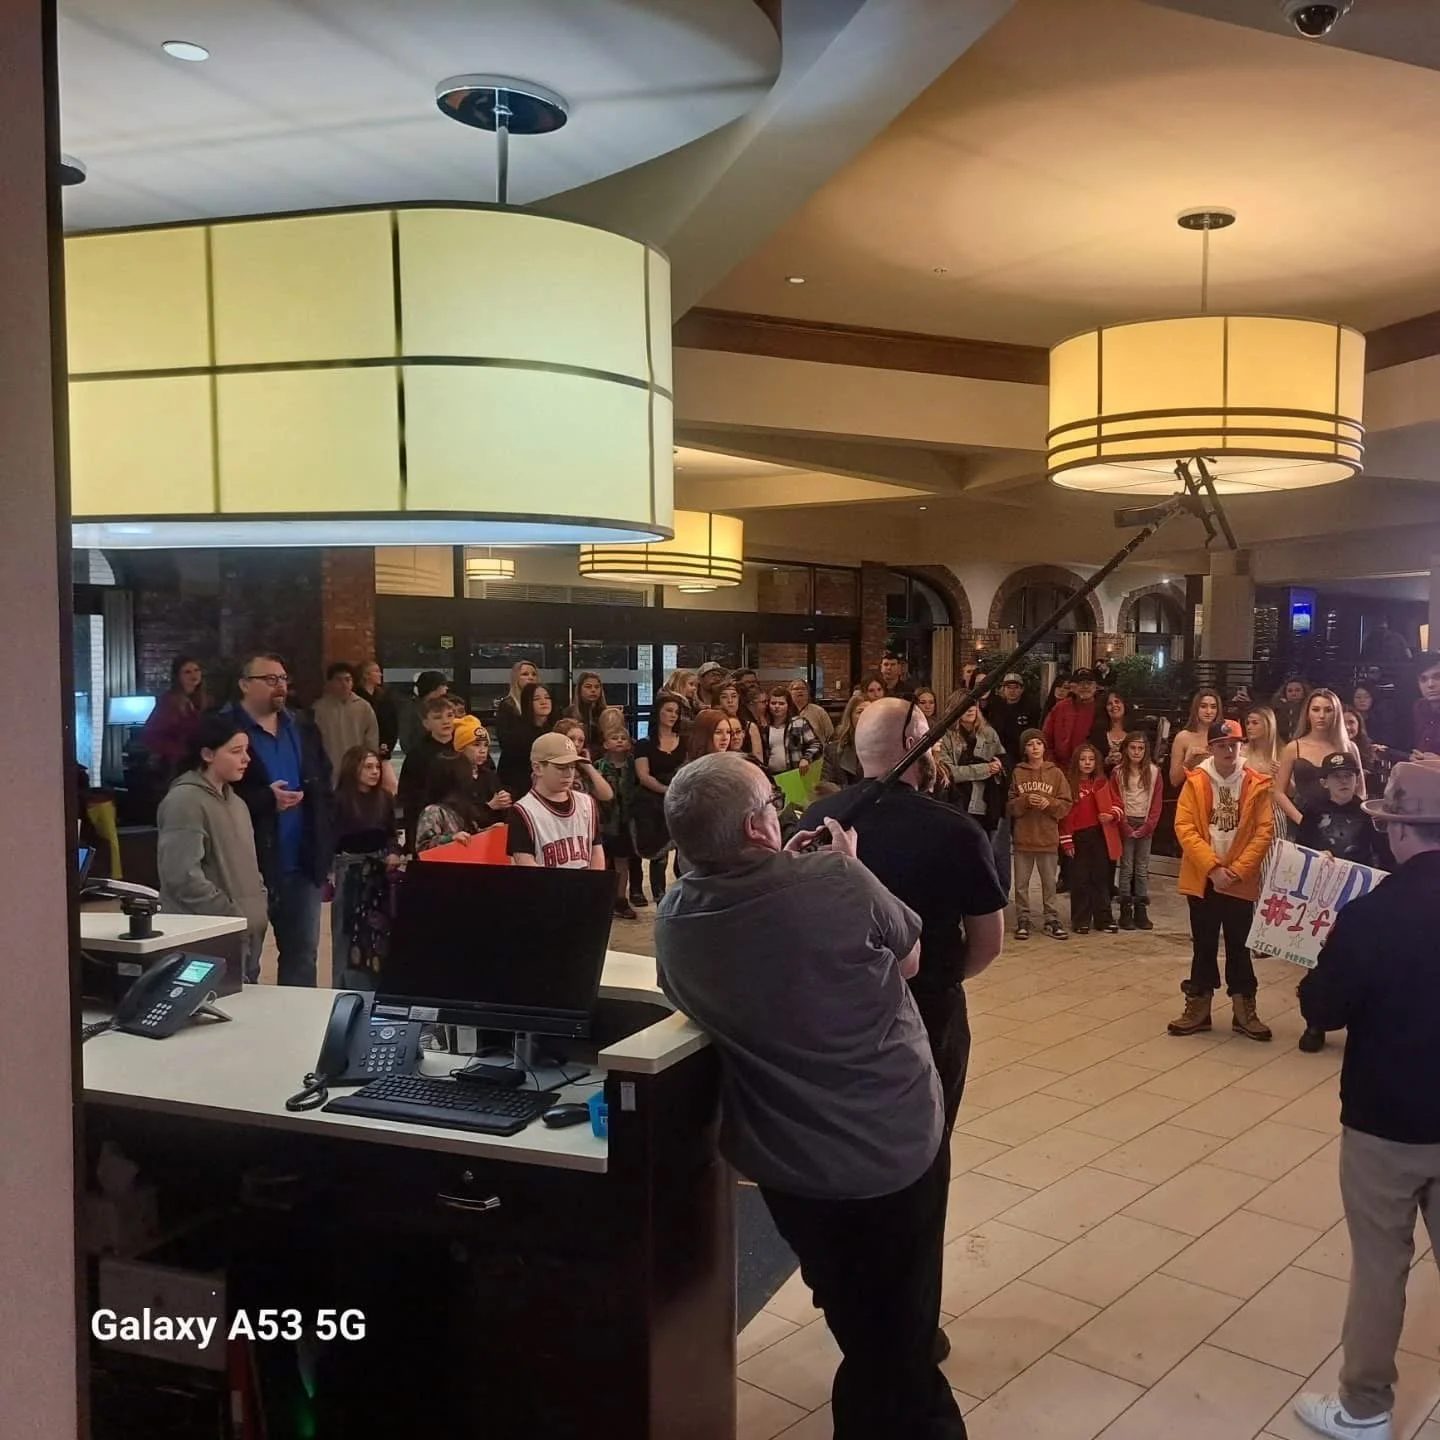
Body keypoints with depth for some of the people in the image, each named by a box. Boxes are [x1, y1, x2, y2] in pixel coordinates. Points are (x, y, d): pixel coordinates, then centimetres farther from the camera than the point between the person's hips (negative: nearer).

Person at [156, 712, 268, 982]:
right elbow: (184, 876, -20)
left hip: (246, 933, 9)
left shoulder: (236, 802, 16)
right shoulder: (185, 801, -13)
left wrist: (260, 907, 9)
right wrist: (231, 917, -17)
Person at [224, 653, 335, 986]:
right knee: (244, 963, 8)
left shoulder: (304, 731, 11)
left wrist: (327, 854, 8)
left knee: (303, 956, 15)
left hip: (303, 865, 6)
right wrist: (266, 799, -20)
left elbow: (324, 792, 13)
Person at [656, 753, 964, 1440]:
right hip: (898, 1142, -4)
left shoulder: (673, 918, -13)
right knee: (897, 1326, 22)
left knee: (856, 1320, 28)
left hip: (784, 1157, 4)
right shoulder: (835, 879, -27)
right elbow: (909, 958, -7)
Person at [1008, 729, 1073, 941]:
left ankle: (1052, 921, 16)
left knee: (1049, 883, 7)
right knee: (1021, 883, 6)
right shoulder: (1017, 773, 2)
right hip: (1022, 837, 0)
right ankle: (1023, 920, 15)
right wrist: (1025, 801, -17)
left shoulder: (1056, 773, 2)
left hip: (1048, 838, 0)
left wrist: (1049, 803, -16)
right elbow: (1010, 805, -1)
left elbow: (1066, 805, 0)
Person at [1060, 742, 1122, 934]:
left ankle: (1104, 918, 17)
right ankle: (1081, 921, 10)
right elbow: (1064, 813, -3)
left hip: (1101, 836, 3)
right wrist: (1066, 840, -6)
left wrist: (1113, 814, -12)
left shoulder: (1103, 783, 7)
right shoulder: (1069, 784, -3)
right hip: (1079, 838, -3)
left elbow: (1117, 804, 11)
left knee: (1102, 879, 8)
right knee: (1080, 880, 2)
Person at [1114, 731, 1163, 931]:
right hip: (1126, 825, -2)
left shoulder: (1154, 771, 2)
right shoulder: (1118, 772, -2)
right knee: (1126, 867, 0)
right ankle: (1126, 911, 3)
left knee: (1142, 868, 6)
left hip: (1145, 826, 2)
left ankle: (1141, 911, 10)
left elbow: (1157, 802, 1)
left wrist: (1147, 826, -9)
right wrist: (1126, 827, -10)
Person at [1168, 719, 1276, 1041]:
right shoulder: (1195, 781, -3)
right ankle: (1198, 1007, 19)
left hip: (1241, 881, 0)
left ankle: (1244, 1011, 18)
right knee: (1204, 945, 9)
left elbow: (1265, 831, -4)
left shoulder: (1256, 785, -2)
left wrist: (1238, 870, -12)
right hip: (1202, 879, 0)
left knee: (1239, 946, 7)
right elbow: (1184, 828, -8)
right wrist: (1212, 867, -15)